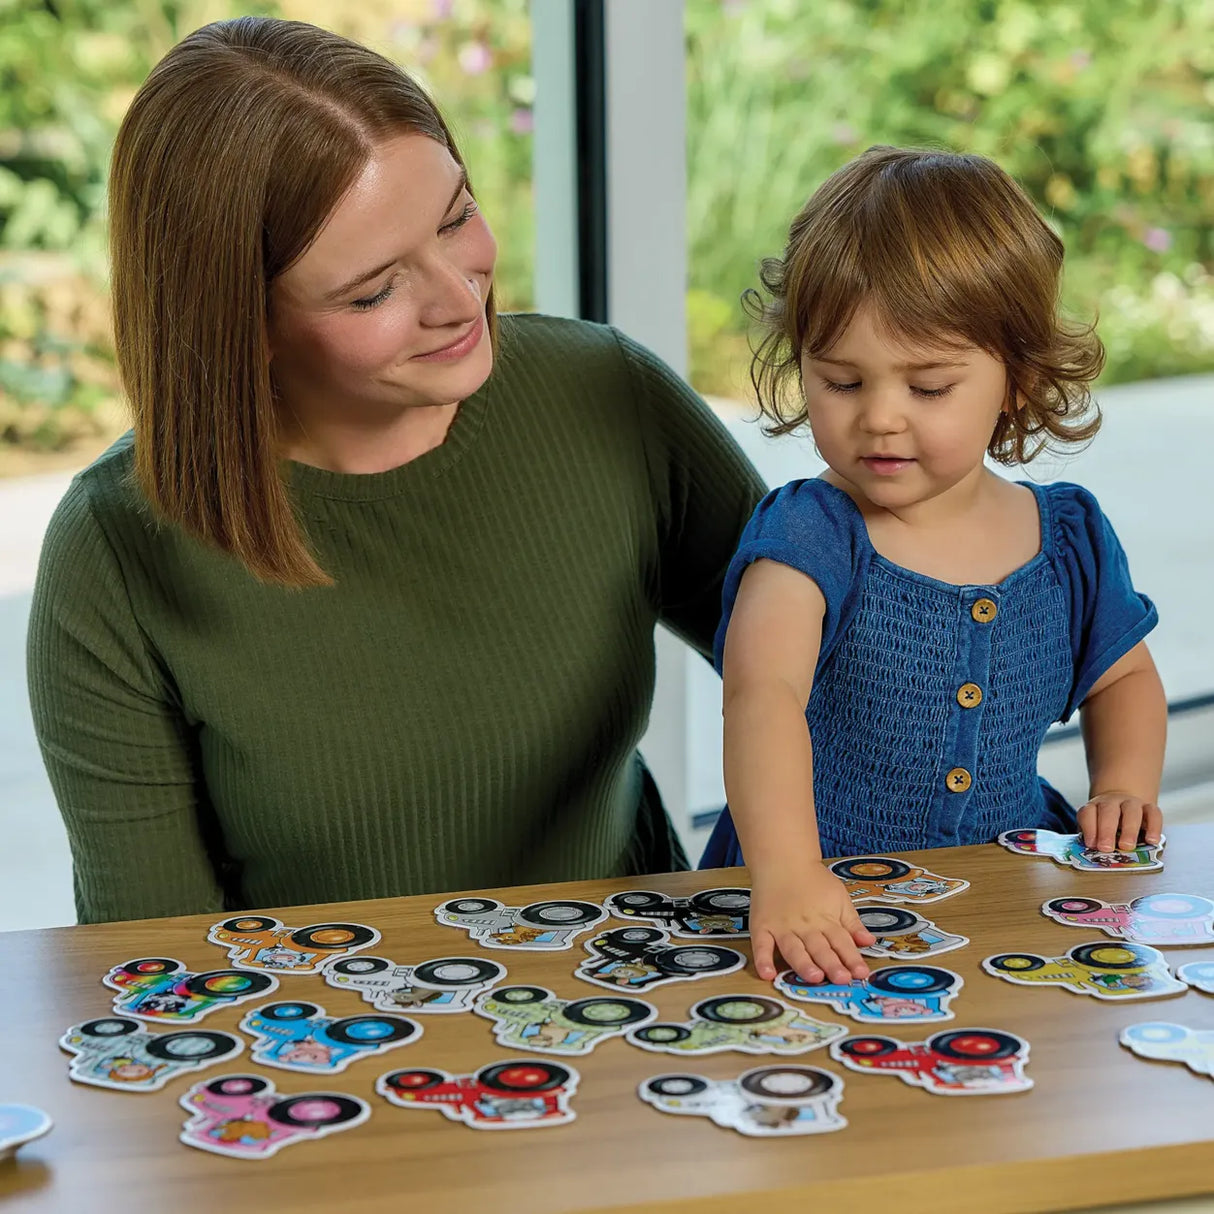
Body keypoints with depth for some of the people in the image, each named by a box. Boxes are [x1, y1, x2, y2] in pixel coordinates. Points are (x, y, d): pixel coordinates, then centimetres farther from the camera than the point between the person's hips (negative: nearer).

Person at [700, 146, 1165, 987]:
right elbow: (763, 692, -30)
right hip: (819, 911, -4)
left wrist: (1124, 784, 5)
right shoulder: (805, 536, -11)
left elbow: (1123, 676, 26)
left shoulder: (1070, 540, 6)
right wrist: (785, 873, -46)